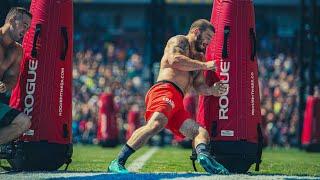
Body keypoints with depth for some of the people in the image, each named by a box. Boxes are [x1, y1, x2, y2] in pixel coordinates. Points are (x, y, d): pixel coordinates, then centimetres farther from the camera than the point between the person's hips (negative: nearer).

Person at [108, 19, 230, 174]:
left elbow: (199, 86, 28)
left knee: (201, 132, -2)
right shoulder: (179, 41, 11)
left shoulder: (198, 57, 36)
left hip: (177, 103, 10)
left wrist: (212, 91, 6)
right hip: (165, 90, -10)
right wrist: (204, 65, -6)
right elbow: (174, 60, -11)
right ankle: (118, 162, -36)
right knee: (157, 124, -33)